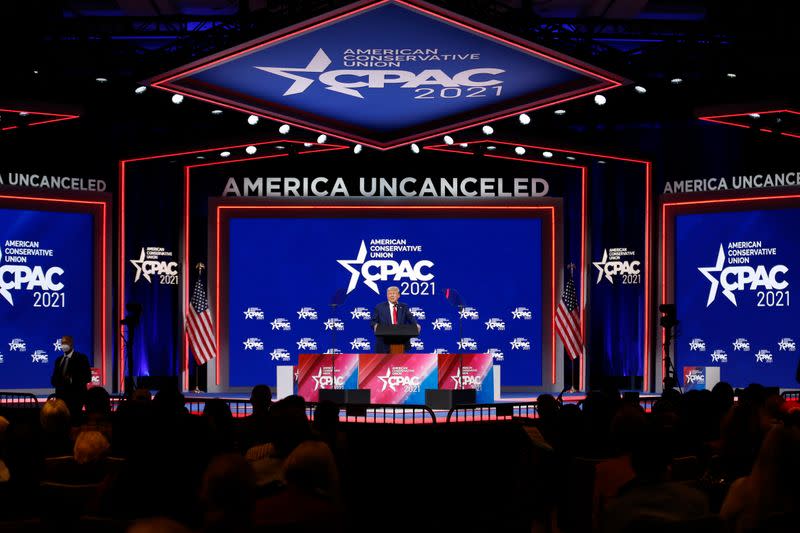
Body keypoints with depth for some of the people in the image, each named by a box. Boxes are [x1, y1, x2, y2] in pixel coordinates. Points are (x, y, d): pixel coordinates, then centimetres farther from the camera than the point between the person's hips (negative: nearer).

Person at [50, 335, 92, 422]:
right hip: (61, 396, 5)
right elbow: (54, 378, 18)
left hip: (75, 396, -5)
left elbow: (87, 377, -7)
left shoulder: (81, 358, -1)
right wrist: (56, 382, -5)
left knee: (74, 420, -12)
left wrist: (72, 380, -21)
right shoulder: (59, 360, 17)